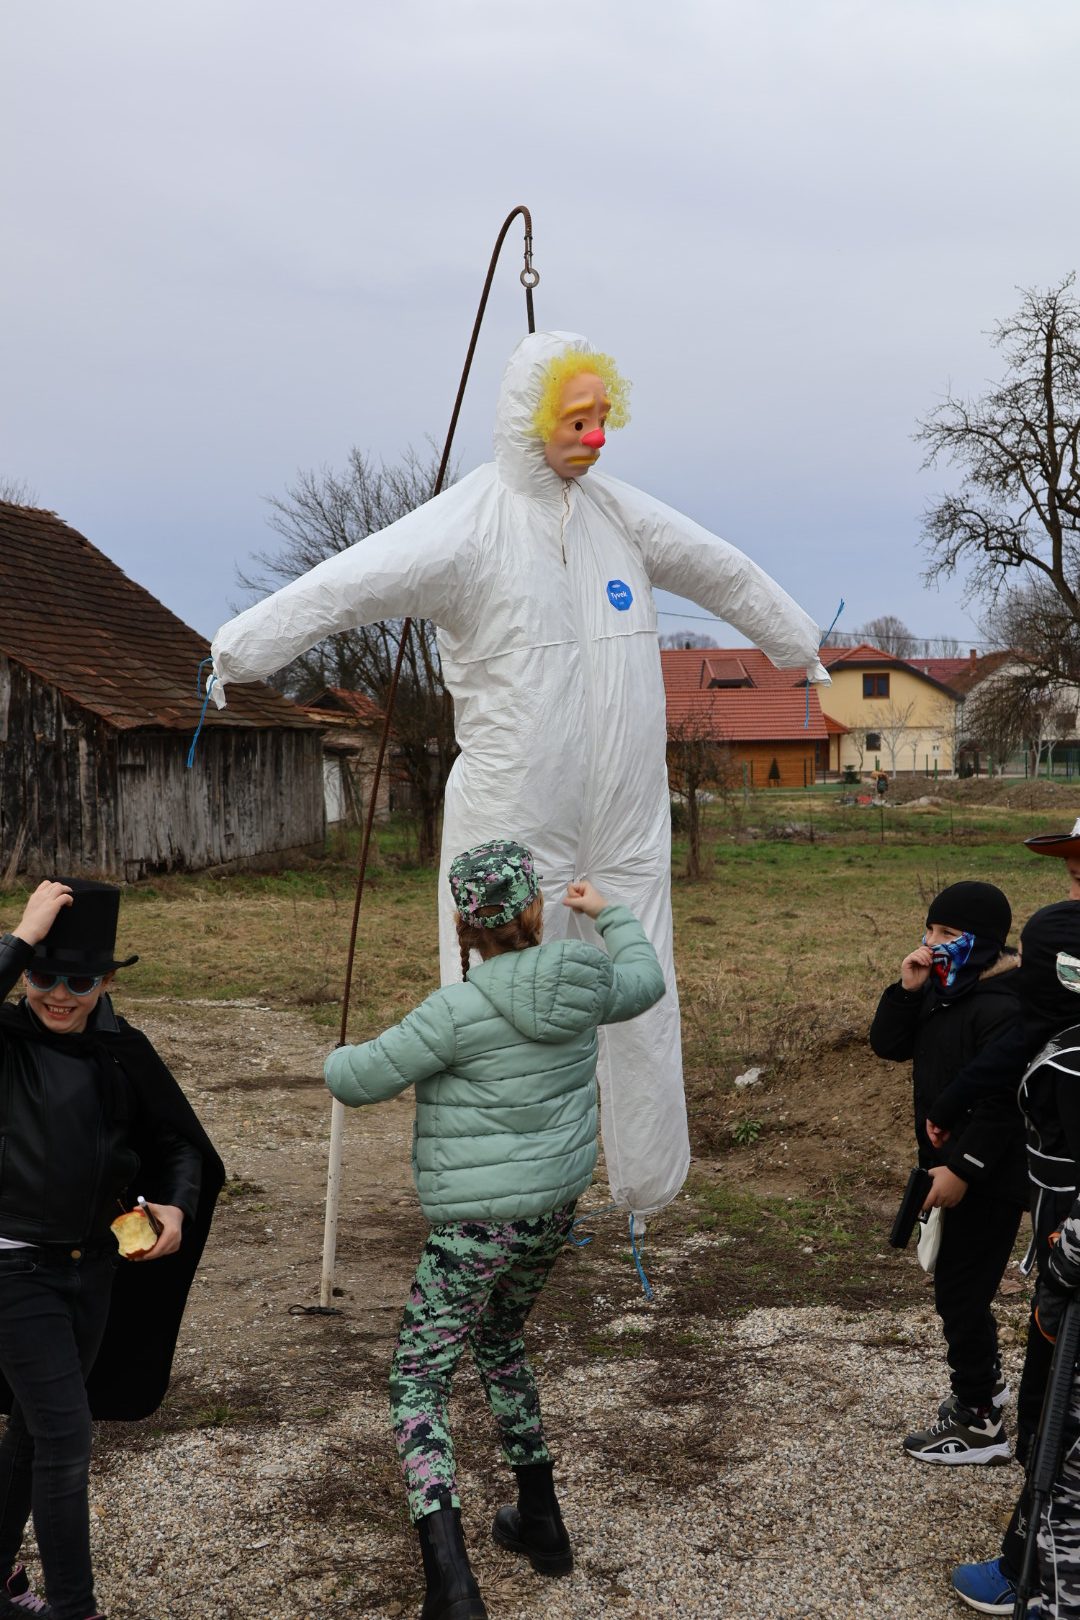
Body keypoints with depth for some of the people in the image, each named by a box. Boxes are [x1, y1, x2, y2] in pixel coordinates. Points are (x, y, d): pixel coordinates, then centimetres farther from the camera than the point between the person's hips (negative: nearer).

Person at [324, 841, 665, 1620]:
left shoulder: (461, 1010, -21)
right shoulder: (581, 985, -4)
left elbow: (358, 1081, -14)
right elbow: (645, 981, 20)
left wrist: (336, 1059, 10)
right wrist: (610, 914, 36)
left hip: (478, 1225, -7)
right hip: (554, 1211, 7)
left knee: (418, 1382, 0)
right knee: (500, 1346, 29)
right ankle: (541, 1523, 38)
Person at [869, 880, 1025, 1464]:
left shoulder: (1003, 1008, -23)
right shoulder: (941, 991, 5)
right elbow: (890, 1045, 5)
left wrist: (962, 1168, -25)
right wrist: (906, 990, -11)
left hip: (989, 1179, -9)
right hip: (952, 1165, 9)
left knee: (959, 1291, -2)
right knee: (960, 1287, 21)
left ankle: (979, 1423, 9)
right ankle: (983, 1384, 40)